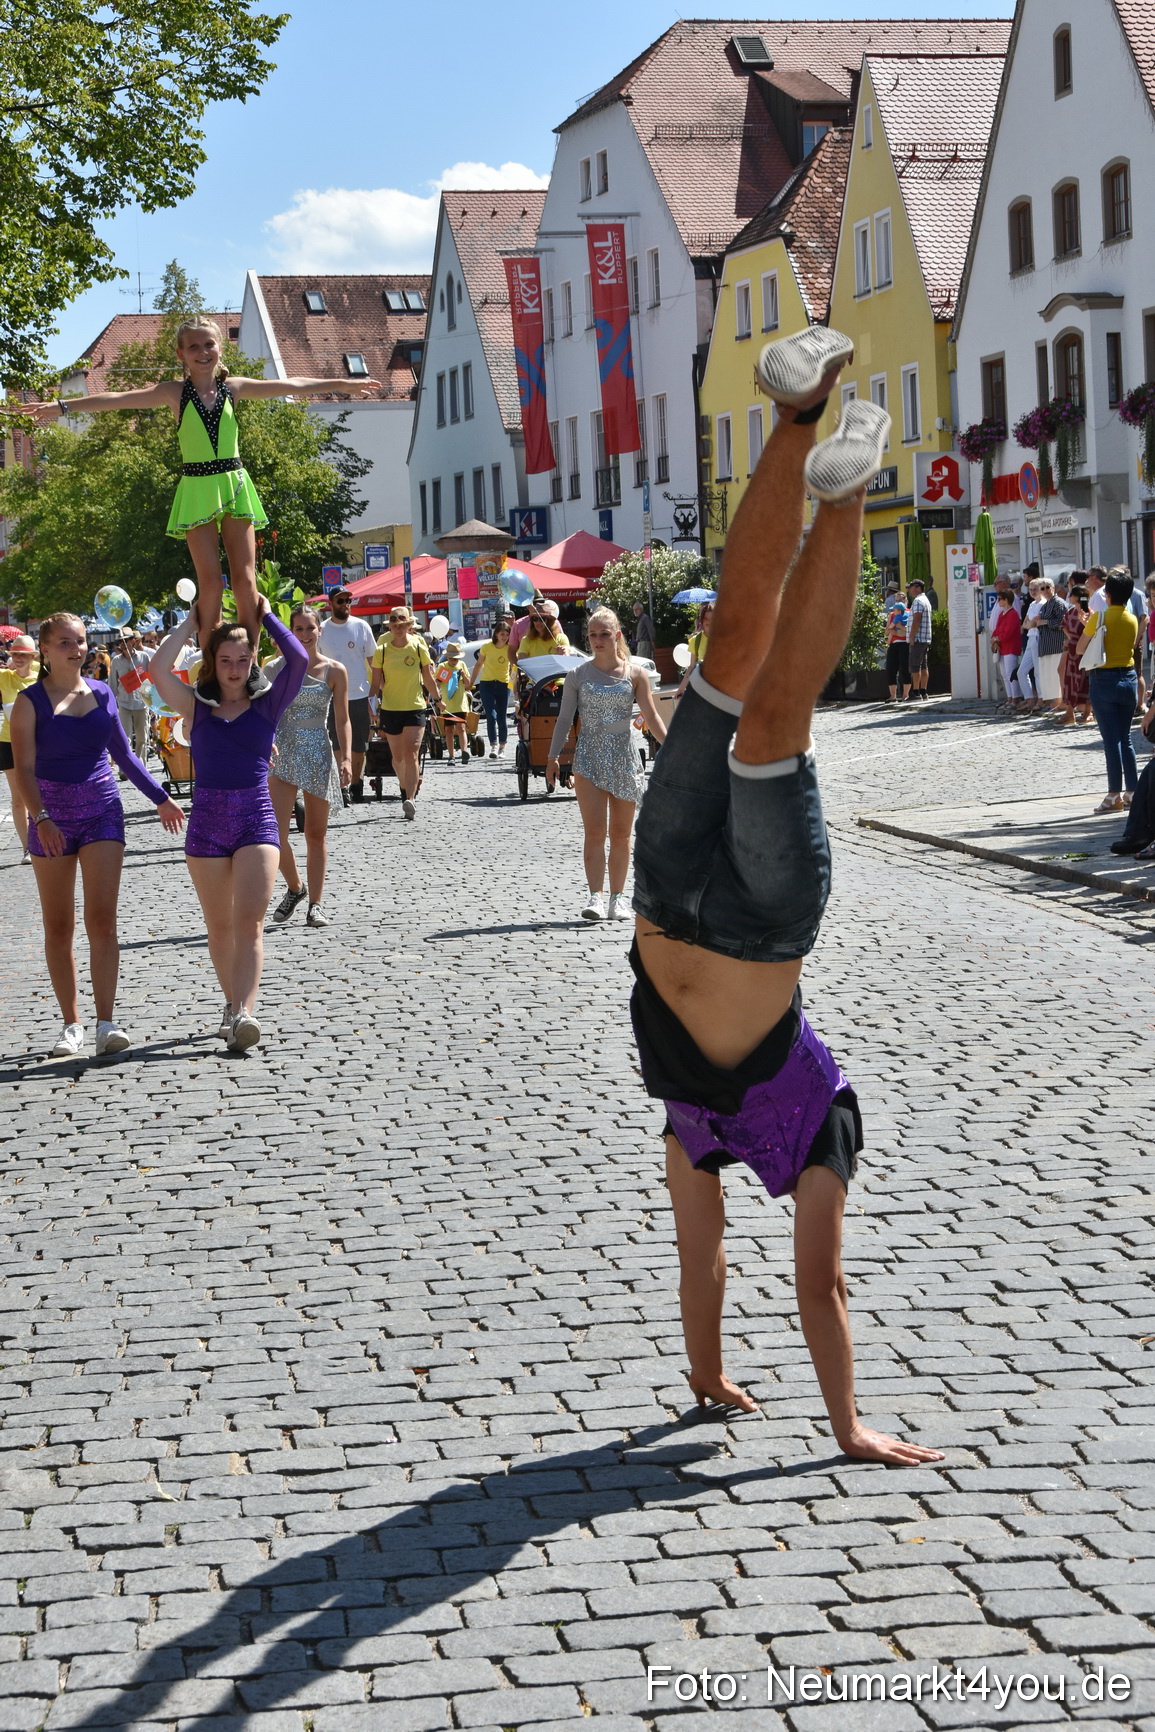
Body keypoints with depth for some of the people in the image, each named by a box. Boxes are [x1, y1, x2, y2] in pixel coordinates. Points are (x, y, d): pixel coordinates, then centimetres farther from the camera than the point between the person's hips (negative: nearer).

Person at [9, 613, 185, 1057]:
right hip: (52, 816, -1)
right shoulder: (31, 701, -4)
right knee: (58, 928, 5)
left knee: (102, 920, -9)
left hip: (102, 811, 2)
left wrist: (160, 797, 21)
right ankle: (72, 1024, 13)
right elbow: (24, 768, -11)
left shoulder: (101, 693, 6)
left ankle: (107, 1023, -10)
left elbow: (123, 753, 19)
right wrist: (40, 818, -25)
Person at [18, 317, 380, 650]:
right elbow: (118, 399, -10)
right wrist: (61, 407, -17)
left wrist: (344, 385, 16)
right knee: (210, 584, -5)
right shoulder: (175, 392, -1)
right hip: (197, 489, -2)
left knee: (245, 581, -2)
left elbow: (293, 386, 11)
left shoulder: (234, 387, 5)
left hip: (234, 486, 2)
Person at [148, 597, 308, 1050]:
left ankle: (244, 1013, -23)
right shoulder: (197, 707, 6)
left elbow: (299, 660, -9)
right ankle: (233, 1002, 23)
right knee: (219, 926, 9)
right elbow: (157, 668, -8)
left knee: (249, 922, -13)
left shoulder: (268, 704, 4)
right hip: (207, 821, 2)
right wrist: (193, 620, 2)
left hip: (256, 820, -2)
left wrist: (266, 615, 2)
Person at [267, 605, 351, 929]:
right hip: (281, 753, 0)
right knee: (273, 832, -11)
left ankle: (316, 903, 15)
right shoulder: (277, 668, 4)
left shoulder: (334, 671, 2)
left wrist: (346, 757, -8)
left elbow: (342, 720, 3)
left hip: (318, 755, 0)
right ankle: (294, 887, 13)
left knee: (316, 833, 7)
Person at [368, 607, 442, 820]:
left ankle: (410, 799, -19)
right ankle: (406, 788, 38)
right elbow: (375, 682, 1)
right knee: (398, 756, 13)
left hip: (415, 708, -2)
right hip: (390, 709, 2)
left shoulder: (419, 648, -3)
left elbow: (428, 679, 9)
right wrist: (372, 702, -14)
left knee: (411, 754, -14)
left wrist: (437, 699, 17)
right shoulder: (382, 651, -1)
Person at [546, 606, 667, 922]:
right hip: (589, 758, -1)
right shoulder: (578, 676, 3)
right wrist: (553, 756, -1)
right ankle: (595, 896, -14)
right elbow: (564, 718, 5)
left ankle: (618, 898, 13)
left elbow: (651, 717, 0)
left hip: (625, 759, 1)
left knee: (620, 833, 6)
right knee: (594, 831, -10)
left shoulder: (634, 674, 2)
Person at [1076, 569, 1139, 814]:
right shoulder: (1132, 620, 4)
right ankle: (1133, 793, 11)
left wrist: (1088, 627, 11)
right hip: (1128, 678, 5)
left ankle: (1115, 795, -4)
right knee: (1125, 739, 12)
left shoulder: (1100, 617, -11)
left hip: (1104, 679, -5)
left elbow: (1080, 649, -7)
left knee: (1111, 740, -4)